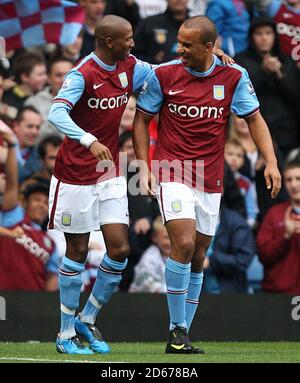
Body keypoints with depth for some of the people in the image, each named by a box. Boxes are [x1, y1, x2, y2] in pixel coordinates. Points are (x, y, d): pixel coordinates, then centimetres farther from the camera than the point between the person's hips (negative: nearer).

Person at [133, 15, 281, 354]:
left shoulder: (233, 77, -1)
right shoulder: (162, 75, -5)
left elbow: (254, 118, 5)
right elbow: (141, 119, 5)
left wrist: (271, 162, -7)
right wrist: (144, 167, -3)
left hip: (210, 180, 3)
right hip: (172, 173, -3)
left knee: (197, 258, 7)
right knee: (184, 244, -20)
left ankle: (183, 333, 16)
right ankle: (177, 330, -11)